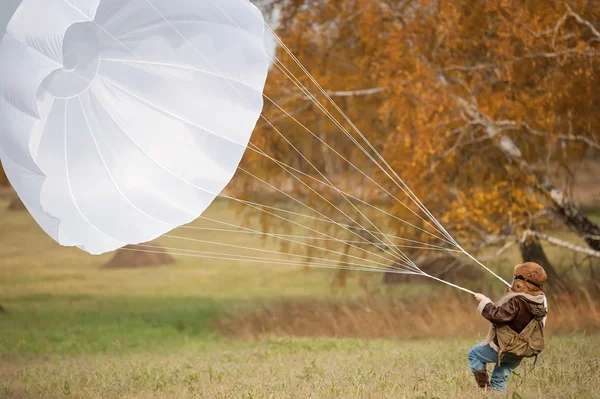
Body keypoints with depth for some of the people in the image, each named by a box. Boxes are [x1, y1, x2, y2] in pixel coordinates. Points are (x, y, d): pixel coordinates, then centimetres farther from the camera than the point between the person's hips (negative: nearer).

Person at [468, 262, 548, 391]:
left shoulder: (517, 302, -30)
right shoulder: (540, 300, -2)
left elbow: (496, 315, -31)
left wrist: (484, 301, -18)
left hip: (506, 349, -8)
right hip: (519, 352, 8)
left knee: (474, 353, 12)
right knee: (499, 381, 22)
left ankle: (484, 387, 3)